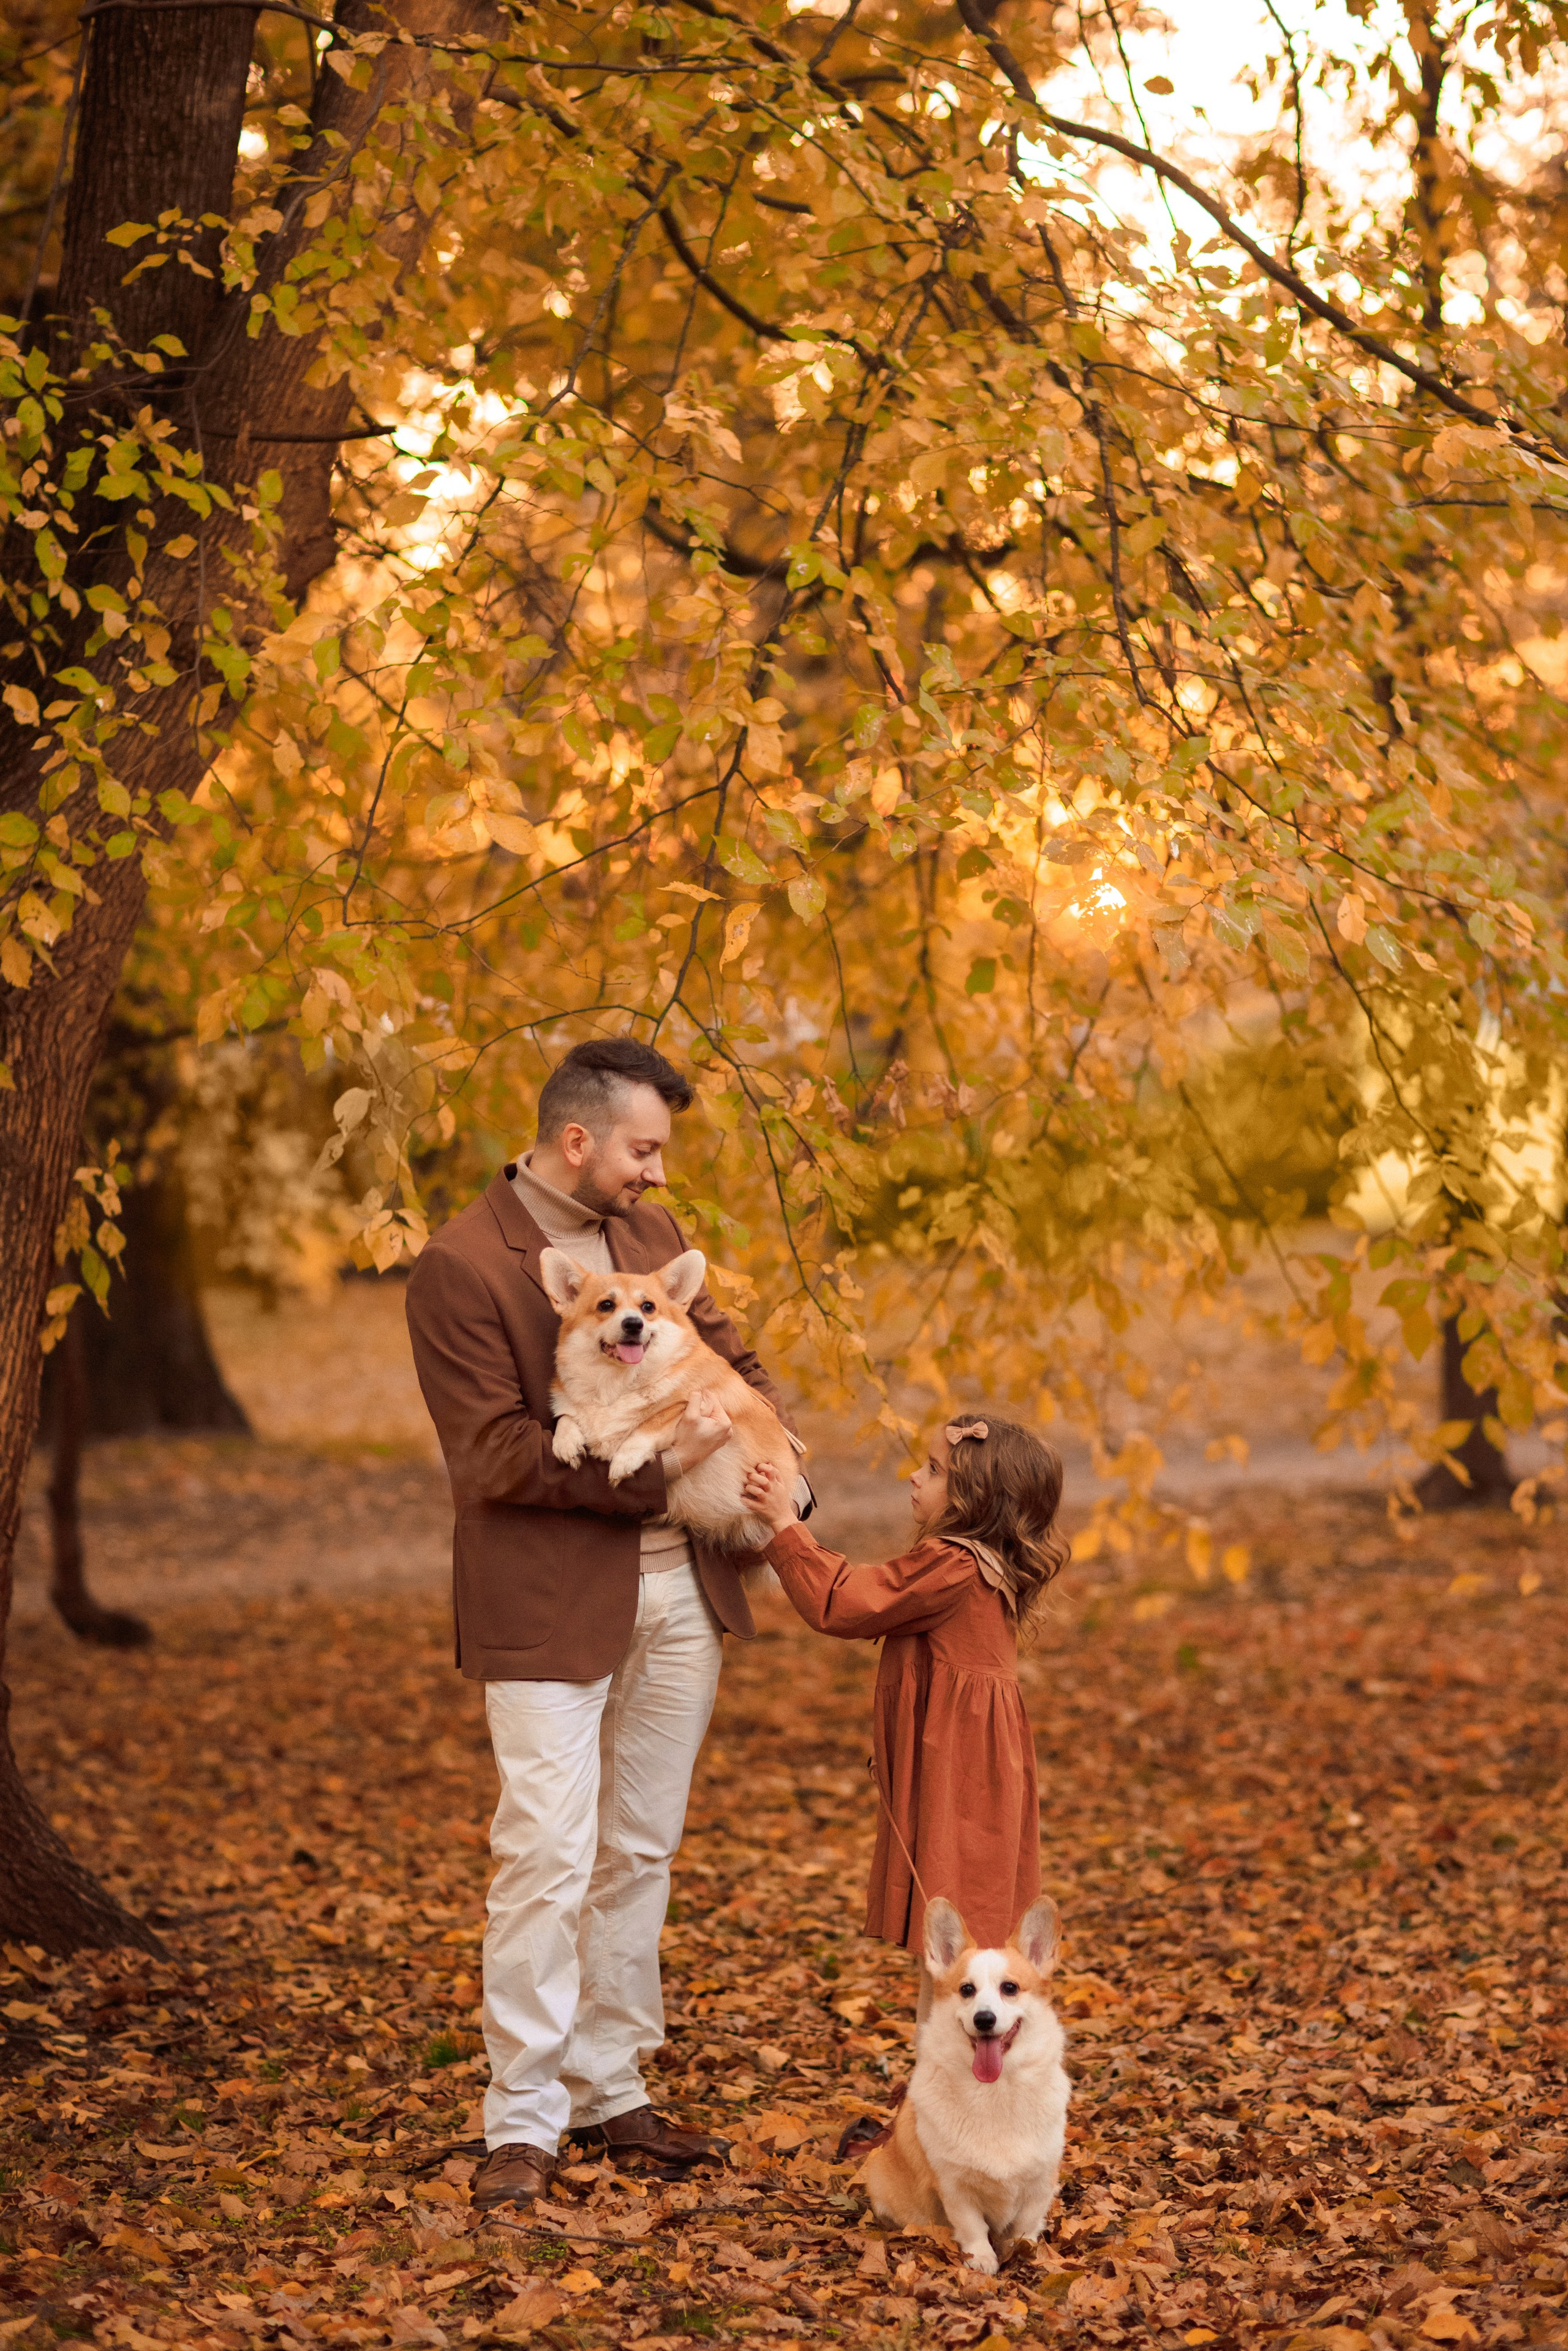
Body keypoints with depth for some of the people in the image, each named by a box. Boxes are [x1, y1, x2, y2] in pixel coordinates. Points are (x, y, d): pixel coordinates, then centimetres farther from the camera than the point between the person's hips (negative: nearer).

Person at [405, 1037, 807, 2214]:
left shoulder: (651, 1232, 10)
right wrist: (656, 1466, -18)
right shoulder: (462, 1267, -12)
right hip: (549, 1607, -7)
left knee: (641, 1854, 13)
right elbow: (494, 1455, -17)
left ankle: (610, 2090, 23)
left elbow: (729, 1353, 21)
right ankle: (522, 2123, 2)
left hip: (681, 1591, 7)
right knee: (549, 1861, -8)